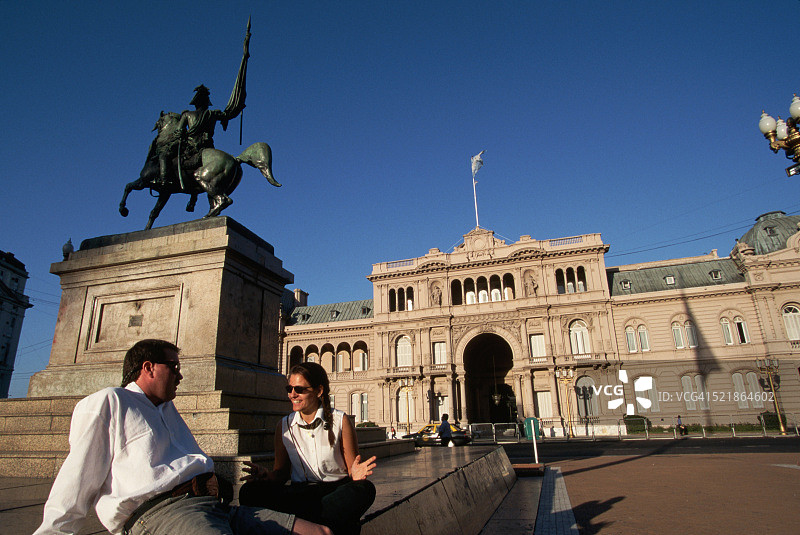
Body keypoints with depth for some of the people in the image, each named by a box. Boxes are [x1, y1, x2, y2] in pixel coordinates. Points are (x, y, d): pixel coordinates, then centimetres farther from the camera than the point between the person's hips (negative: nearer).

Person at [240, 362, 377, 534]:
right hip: (299, 493, 3)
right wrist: (267, 476, -10)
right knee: (249, 491, -23)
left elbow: (352, 468, 2)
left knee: (365, 489, -34)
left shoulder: (340, 421, 0)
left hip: (337, 490, -2)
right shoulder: (284, 426, 9)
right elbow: (281, 471, 12)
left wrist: (356, 474, -22)